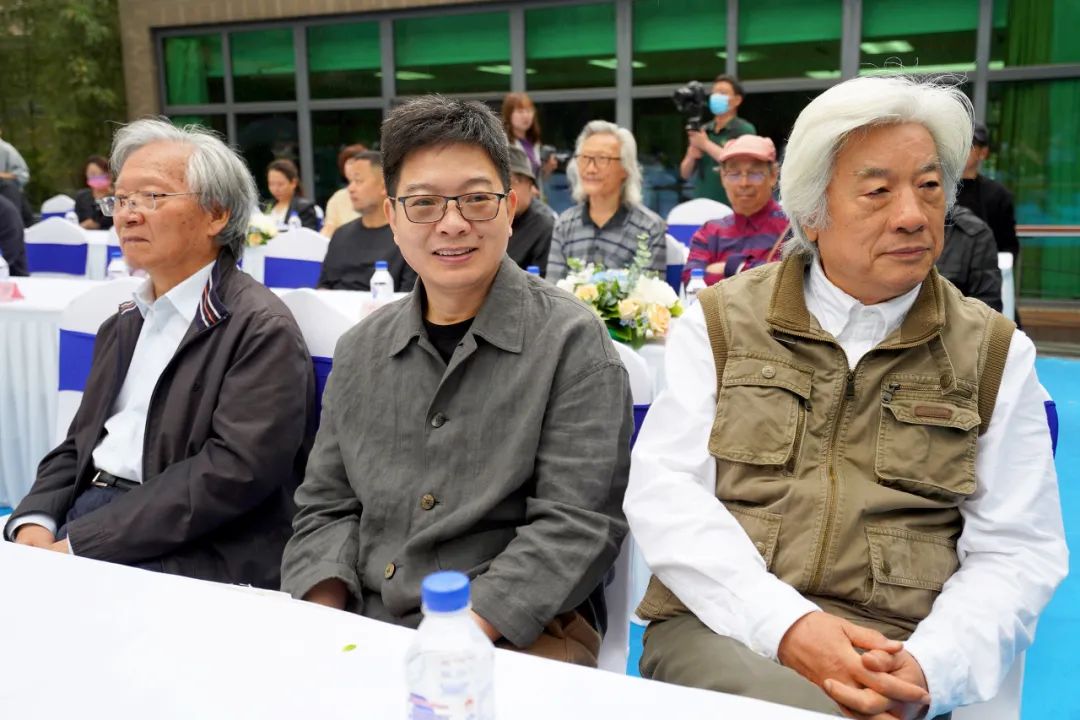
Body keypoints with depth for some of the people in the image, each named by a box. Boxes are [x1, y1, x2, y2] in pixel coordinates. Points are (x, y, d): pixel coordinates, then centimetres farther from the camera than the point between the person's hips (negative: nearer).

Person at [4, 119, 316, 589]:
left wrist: (77, 545, -19)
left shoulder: (262, 330, -11)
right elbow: (77, 446, 17)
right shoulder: (122, 326, 17)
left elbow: (231, 472, -20)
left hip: (187, 558, -7)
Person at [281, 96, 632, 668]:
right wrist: (323, 620, -5)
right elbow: (327, 508, 13)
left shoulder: (570, 342, -7)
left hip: (517, 636, -3)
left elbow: (575, 524, -12)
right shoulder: (360, 351, 9)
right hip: (363, 629, 4)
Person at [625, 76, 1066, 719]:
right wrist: (783, 622, -17)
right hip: (719, 627, -1)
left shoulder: (996, 354, 7)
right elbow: (664, 490, -4)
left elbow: (1016, 550, 4)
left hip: (890, 663, 2)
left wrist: (929, 665, -15)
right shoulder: (721, 322, 4)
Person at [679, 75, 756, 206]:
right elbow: (685, 173, 14)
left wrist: (706, 144, -10)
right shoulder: (702, 131, 13)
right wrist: (691, 157, -8)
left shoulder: (745, 130, 1)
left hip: (730, 206, -5)